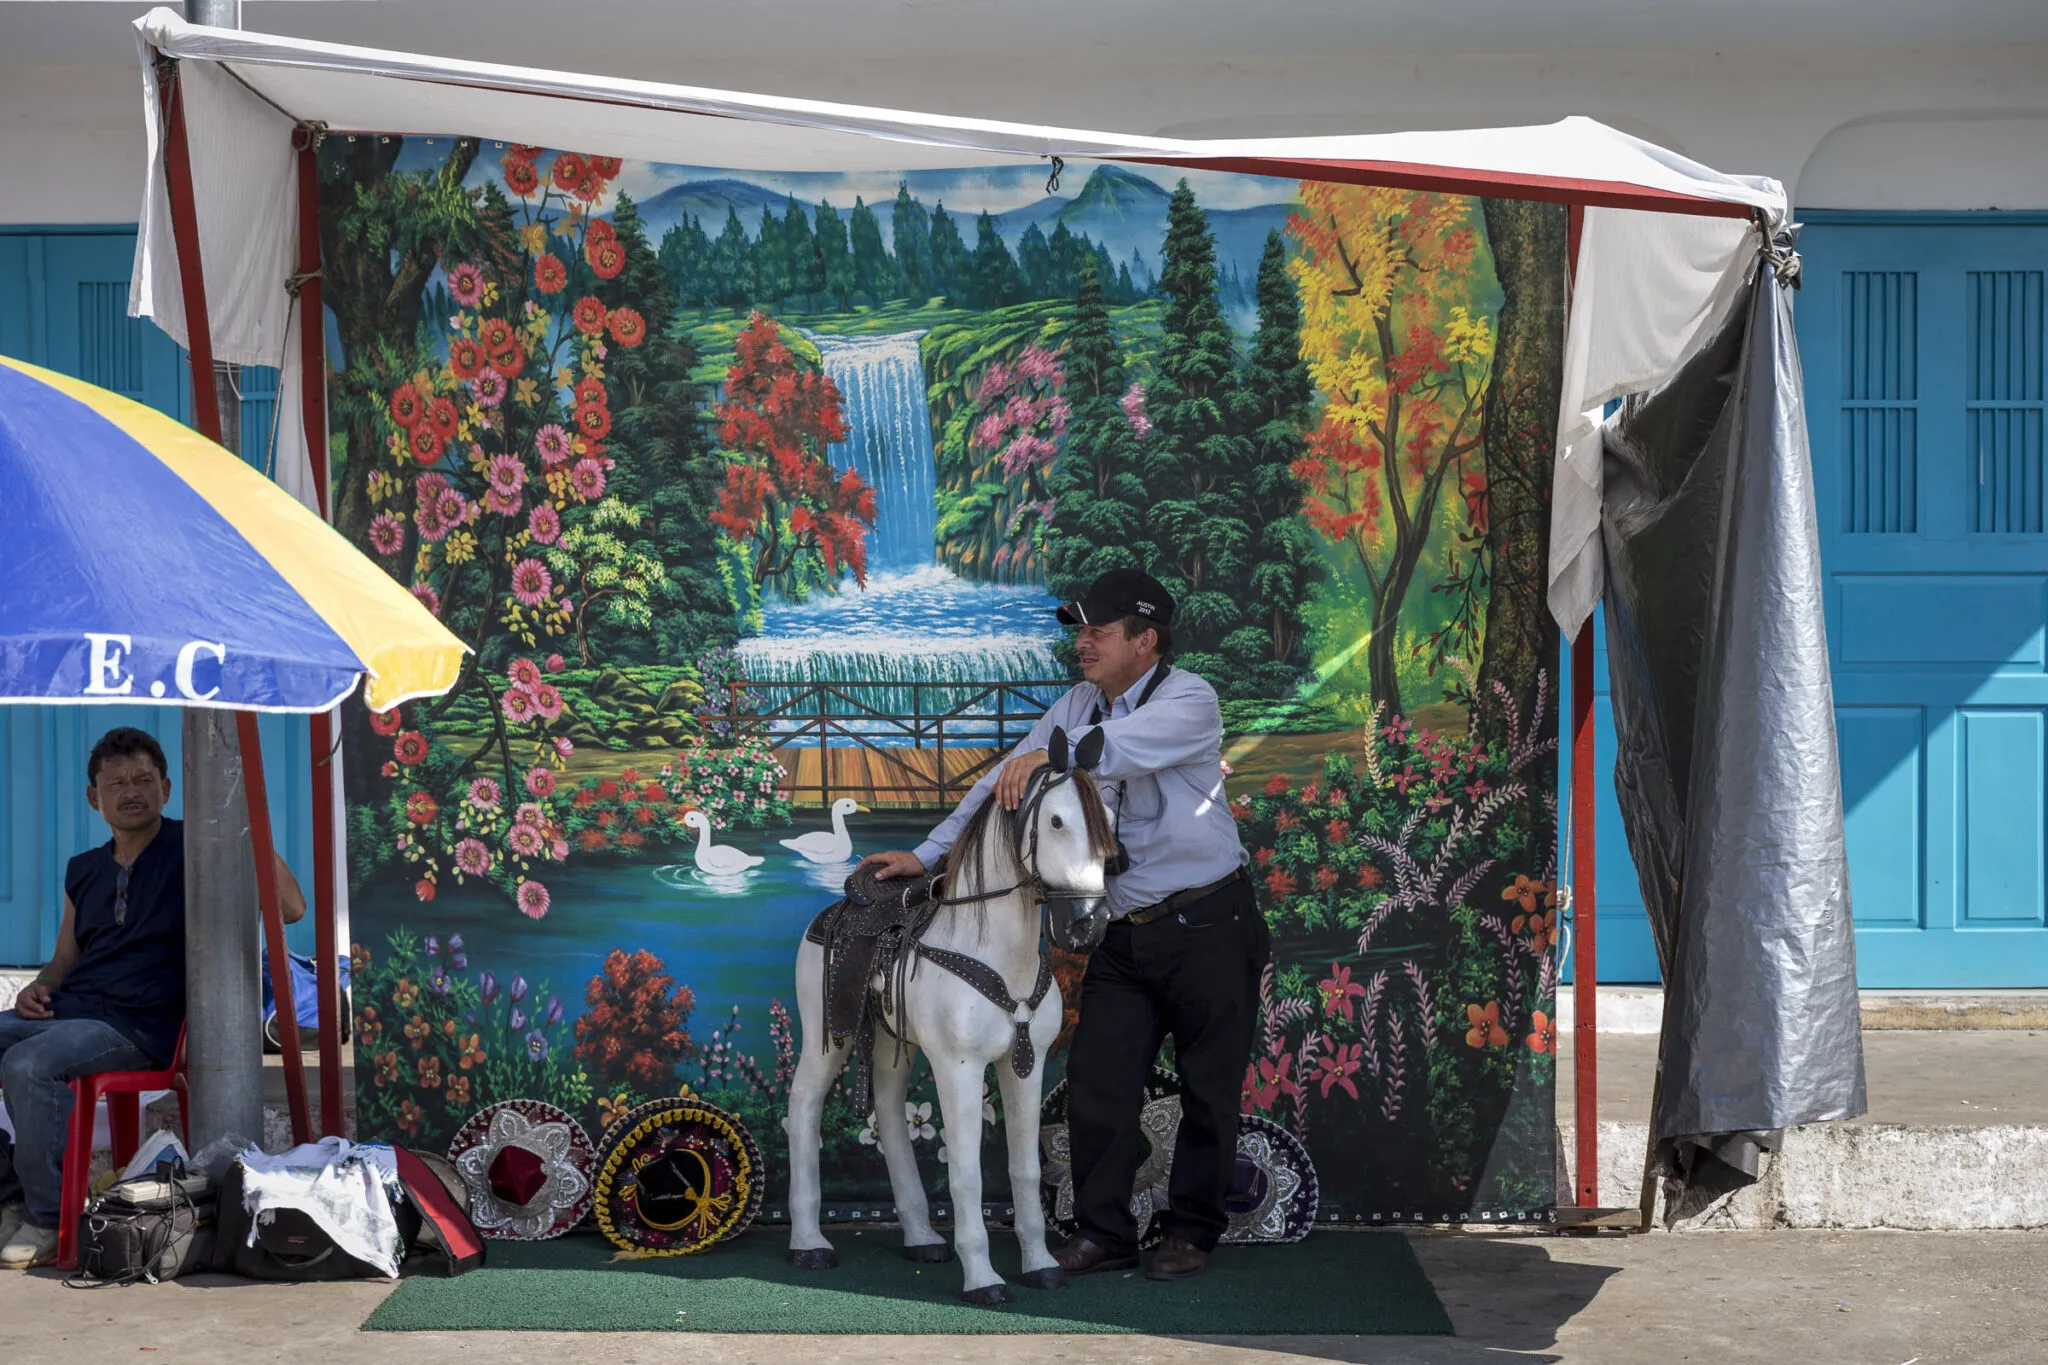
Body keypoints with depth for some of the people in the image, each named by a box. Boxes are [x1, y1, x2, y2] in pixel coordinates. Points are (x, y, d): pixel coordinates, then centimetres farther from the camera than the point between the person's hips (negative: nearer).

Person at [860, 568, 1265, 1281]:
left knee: (1209, 1087, 4)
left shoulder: (1190, 700, -13)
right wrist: (927, 853, -2)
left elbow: (1125, 745, -34)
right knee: (1095, 1082, 2)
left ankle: (1192, 1232, 18)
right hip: (1122, 934, 6)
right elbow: (1006, 782, 6)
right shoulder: (1075, 707, 7)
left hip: (1207, 927, -6)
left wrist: (1049, 753, -48)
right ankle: (1103, 1233, 13)